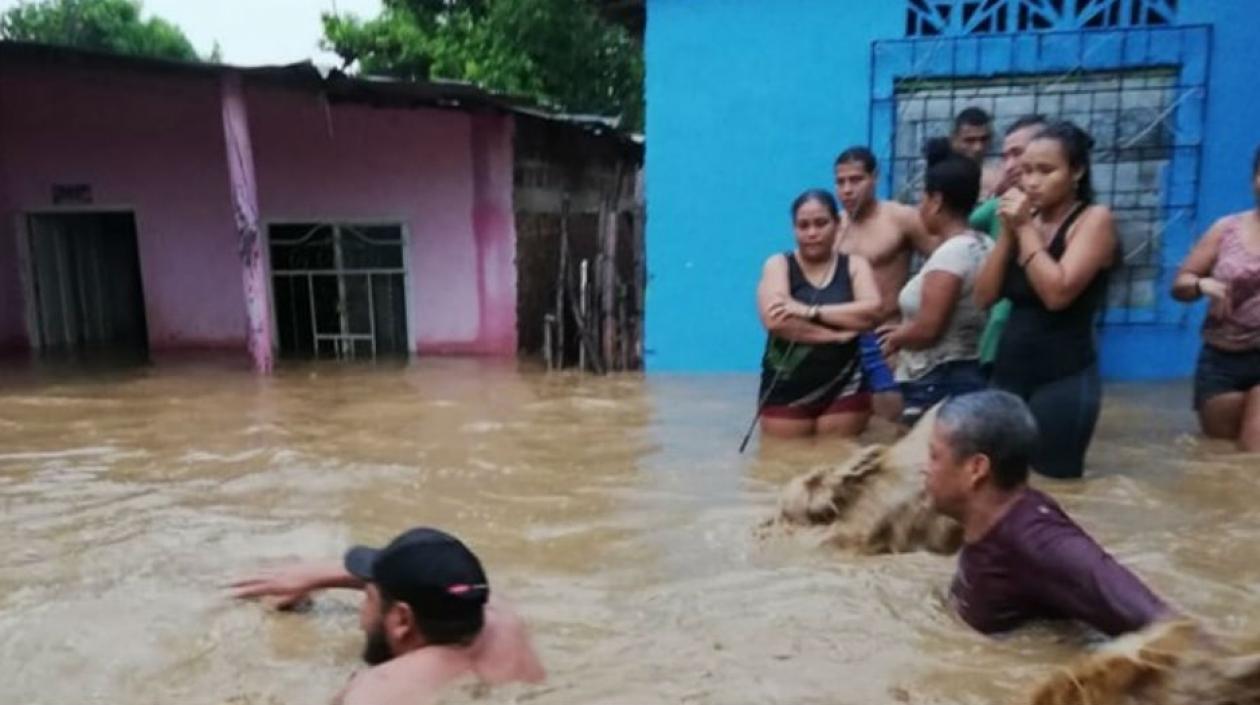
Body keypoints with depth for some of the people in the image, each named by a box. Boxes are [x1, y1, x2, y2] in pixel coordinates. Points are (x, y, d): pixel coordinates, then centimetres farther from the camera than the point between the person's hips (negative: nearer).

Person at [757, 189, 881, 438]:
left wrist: (811, 311, -17)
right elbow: (775, 320, -15)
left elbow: (872, 312, -11)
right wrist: (836, 335, -15)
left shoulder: (854, 265, 7)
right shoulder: (778, 265, 2)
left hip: (844, 389, 1)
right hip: (786, 391, -1)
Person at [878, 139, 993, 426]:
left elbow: (928, 328, -20)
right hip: (967, 376, 9)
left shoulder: (950, 252, -18)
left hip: (938, 384, -9)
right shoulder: (982, 246, 10)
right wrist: (905, 329, 14)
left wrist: (895, 339, -1)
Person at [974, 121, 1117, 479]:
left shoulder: (1094, 219, -6)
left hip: (1064, 379, -6)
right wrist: (1008, 231, -5)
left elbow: (1057, 292, -21)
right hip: (1008, 371, 6)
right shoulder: (1027, 220, 11)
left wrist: (1025, 228, -13)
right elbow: (984, 296, 3)